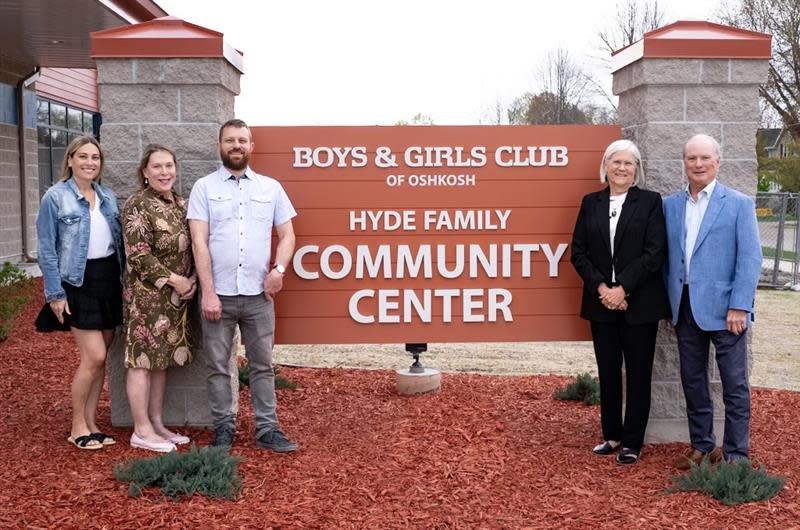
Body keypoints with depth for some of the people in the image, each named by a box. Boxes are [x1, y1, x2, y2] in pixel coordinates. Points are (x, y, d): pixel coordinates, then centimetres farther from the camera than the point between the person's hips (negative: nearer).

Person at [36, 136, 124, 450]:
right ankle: (78, 427, 6)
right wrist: (55, 293, -12)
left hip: (109, 279, 6)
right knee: (94, 357, -10)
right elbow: (47, 249, -7)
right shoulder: (55, 197, -6)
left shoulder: (108, 197, 10)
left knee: (99, 357, 9)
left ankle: (91, 423, 20)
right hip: (78, 282, -5)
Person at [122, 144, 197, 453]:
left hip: (175, 297, 8)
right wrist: (174, 280, -16)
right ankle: (142, 431, 5)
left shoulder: (179, 203, 11)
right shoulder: (138, 206, -12)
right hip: (148, 295, -8)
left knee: (162, 359, 13)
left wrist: (191, 280, 1)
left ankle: (156, 424, 21)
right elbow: (138, 255, -18)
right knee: (142, 360, -1)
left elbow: (189, 246, 17)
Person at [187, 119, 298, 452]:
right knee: (218, 366, 6)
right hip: (218, 294, -1)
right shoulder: (204, 187, 2)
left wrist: (279, 268, -9)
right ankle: (224, 428, 18)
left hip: (258, 294, 2)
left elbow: (287, 235, 10)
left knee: (262, 365, 8)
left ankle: (267, 429, 16)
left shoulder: (271, 187, 9)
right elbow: (199, 242, -4)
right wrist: (208, 292, -12)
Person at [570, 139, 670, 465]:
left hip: (639, 302, -3)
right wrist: (600, 288, -10)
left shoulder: (650, 202, -1)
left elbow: (655, 253, -9)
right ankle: (612, 435, 23)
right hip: (601, 302, 3)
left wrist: (622, 289, -15)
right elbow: (578, 252, 3)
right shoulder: (591, 203, 7)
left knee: (637, 373, 4)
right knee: (608, 371, 10)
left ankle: (632, 442, 13)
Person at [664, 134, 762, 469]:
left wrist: (739, 307, -14)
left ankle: (736, 454, 13)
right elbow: (665, 257, 10)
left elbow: (750, 258, -7)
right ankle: (701, 447, 25)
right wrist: (669, 303, 6)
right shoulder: (670, 205, 9)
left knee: (734, 385, 2)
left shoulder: (739, 204, -2)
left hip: (723, 309, -4)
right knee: (692, 382, 12)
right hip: (685, 309, 4)